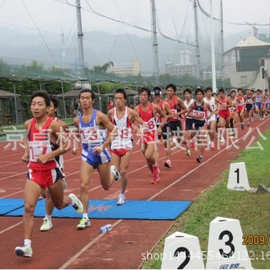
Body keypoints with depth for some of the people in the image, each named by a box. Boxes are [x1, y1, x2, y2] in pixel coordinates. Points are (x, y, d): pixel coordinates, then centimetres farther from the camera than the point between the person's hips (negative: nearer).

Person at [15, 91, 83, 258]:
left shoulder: (53, 124, -13)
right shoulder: (28, 124, 2)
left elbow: (66, 146, -12)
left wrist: (49, 155, -22)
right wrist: (26, 153, 9)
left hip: (51, 169, -3)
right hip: (34, 170, 3)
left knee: (59, 204, 19)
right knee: (29, 207, -14)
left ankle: (72, 199, 56)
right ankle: (27, 245, -11)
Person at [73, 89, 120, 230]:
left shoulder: (99, 116, -11)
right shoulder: (77, 120, 3)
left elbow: (113, 130, -10)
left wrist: (103, 146, -18)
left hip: (101, 153, -3)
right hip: (86, 154, 3)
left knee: (106, 186, 13)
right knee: (84, 185, -12)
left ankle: (113, 172, 49)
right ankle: (85, 218, -5)